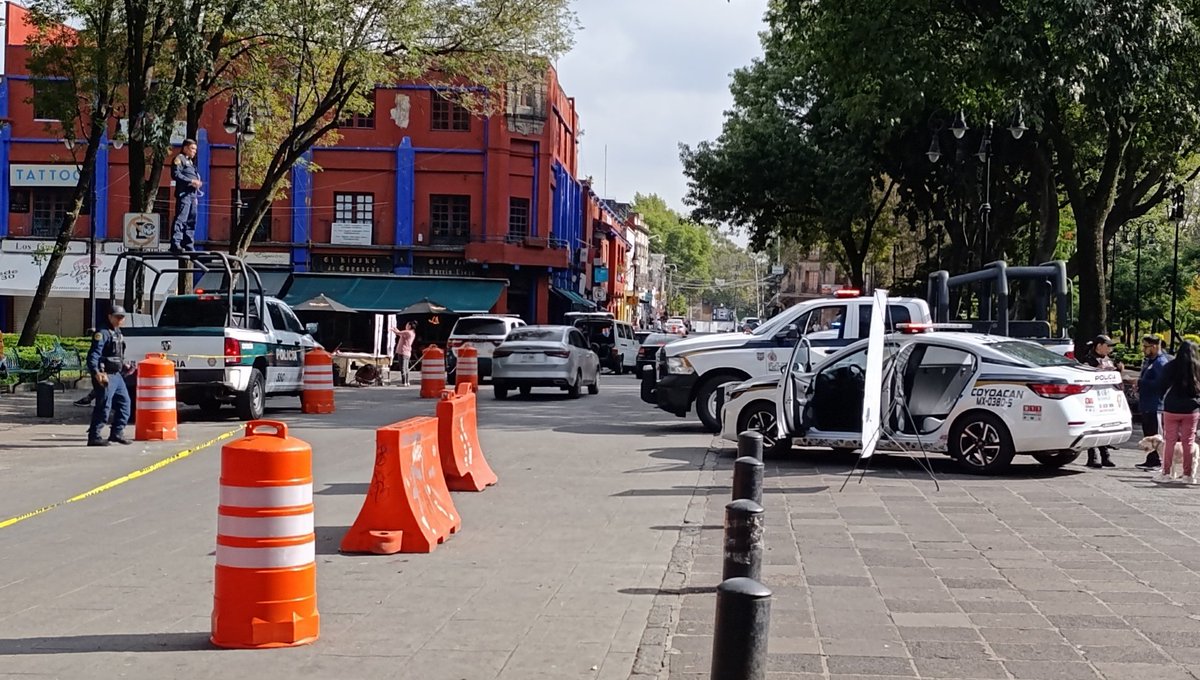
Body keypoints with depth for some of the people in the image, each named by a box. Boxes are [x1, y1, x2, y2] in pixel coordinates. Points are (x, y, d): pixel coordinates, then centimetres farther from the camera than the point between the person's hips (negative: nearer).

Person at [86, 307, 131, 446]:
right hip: (105, 376, -10)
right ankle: (94, 436, -5)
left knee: (124, 402, 12)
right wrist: (96, 373, -33)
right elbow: (93, 355, -22)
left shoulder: (119, 334, 17)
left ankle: (117, 433, 20)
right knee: (104, 406, -9)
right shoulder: (103, 333, -12)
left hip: (117, 375, 10)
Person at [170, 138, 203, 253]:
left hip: (192, 194, 10)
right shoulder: (179, 158, -2)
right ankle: (175, 244, -22)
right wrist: (191, 181, -17)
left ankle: (189, 246, 14)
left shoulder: (191, 161, 26)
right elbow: (175, 174, -14)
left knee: (191, 221, 10)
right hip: (184, 193, -10)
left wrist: (197, 183, 13)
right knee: (180, 219, -16)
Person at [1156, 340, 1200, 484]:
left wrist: (1164, 401, 12)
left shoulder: (1171, 366, -8)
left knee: (1169, 441, 4)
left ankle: (1166, 473, 3)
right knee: (1188, 442, 8)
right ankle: (1188, 474, 11)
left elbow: (1162, 386, -3)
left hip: (1172, 409, -2)